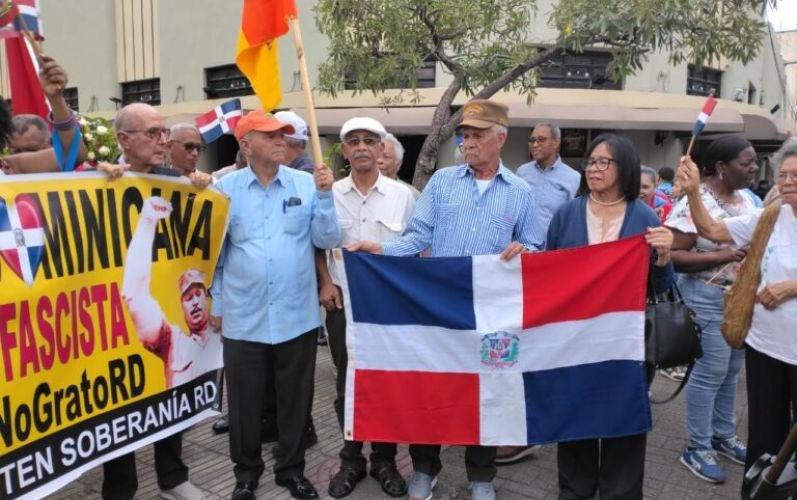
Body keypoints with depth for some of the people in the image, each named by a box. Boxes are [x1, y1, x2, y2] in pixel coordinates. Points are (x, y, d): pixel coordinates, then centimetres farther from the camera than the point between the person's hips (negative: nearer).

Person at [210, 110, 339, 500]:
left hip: (297, 315, 1)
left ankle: (291, 468, 33)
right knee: (245, 399, 12)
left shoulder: (306, 184, 0)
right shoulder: (225, 188, 0)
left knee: (295, 397, 13)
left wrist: (325, 195, -15)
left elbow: (326, 240, -4)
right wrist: (215, 303, 6)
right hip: (244, 317, 0)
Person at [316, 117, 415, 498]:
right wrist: (326, 282, -3)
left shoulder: (402, 195, -1)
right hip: (343, 302, 1)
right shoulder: (330, 194, 2)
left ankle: (384, 459, 25)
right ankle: (351, 459, 25)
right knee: (347, 384, 10)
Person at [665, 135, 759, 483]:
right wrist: (720, 256, -25)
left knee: (731, 371, 17)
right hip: (710, 297, -8)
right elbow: (671, 255, -20)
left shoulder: (746, 198, 8)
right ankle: (697, 448, 14)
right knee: (710, 373, -1)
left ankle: (723, 435, 33)